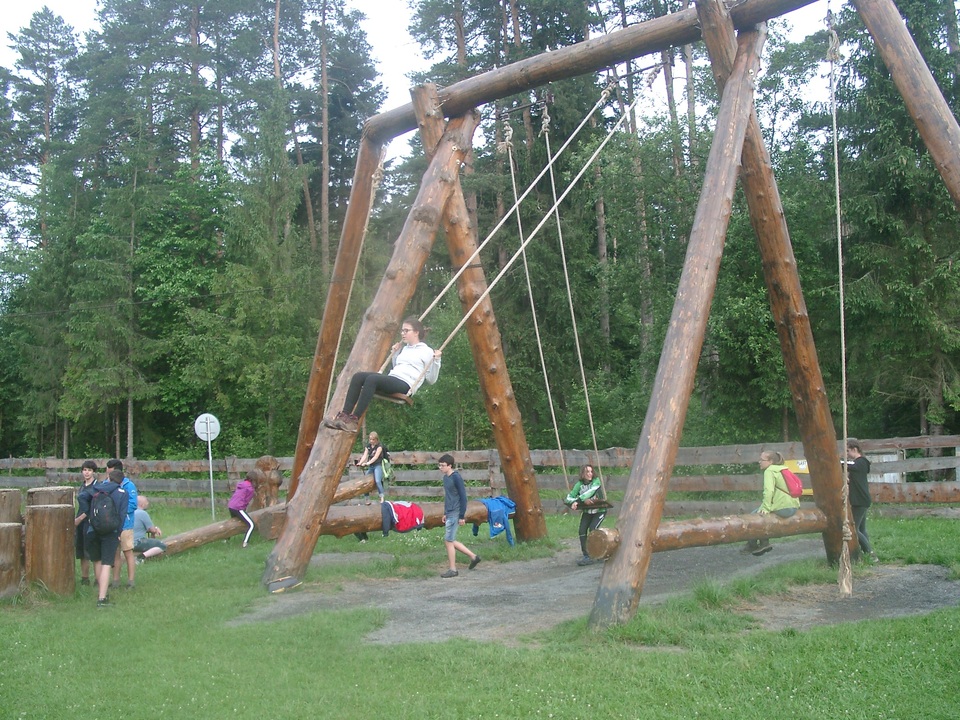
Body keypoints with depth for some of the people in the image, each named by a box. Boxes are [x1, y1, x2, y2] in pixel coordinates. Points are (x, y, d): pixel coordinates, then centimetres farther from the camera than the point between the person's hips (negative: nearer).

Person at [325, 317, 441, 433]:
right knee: (358, 376, -14)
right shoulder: (404, 349, 26)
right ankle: (344, 415, -24)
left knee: (372, 378, -33)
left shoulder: (427, 351, 4)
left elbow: (431, 380, -2)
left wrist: (436, 361, -14)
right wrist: (395, 353, 31)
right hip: (391, 378, 8)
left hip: (405, 385, -8)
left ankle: (354, 420, -37)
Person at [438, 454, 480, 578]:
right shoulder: (445, 477, 11)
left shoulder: (456, 478, -15)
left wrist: (462, 516, -15)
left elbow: (463, 497, -15)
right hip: (449, 514, 9)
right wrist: (445, 513, 22)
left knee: (448, 540, -5)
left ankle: (452, 570, 5)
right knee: (451, 541, 11)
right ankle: (473, 556, 23)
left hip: (455, 514, -9)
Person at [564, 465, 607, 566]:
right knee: (582, 531, -12)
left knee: (592, 529, -19)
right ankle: (585, 555, -5)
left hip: (599, 510, -4)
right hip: (587, 511, 4)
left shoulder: (596, 481, -14)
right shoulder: (579, 484, -6)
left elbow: (590, 492, -30)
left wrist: (578, 500, -37)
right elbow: (569, 497, -9)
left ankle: (591, 556, -12)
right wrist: (583, 500, -25)